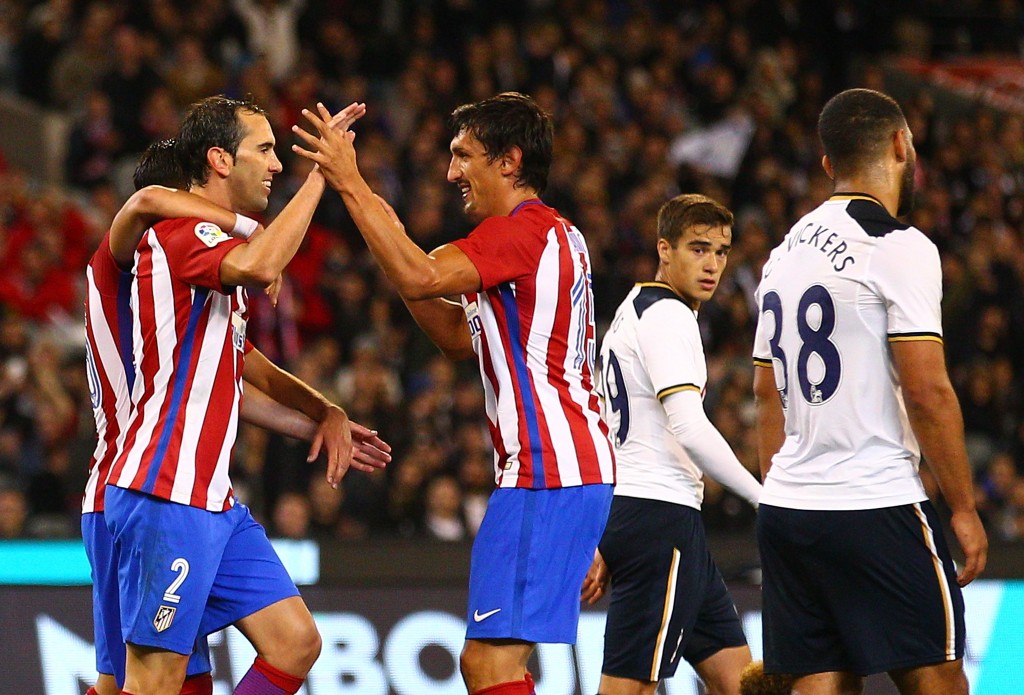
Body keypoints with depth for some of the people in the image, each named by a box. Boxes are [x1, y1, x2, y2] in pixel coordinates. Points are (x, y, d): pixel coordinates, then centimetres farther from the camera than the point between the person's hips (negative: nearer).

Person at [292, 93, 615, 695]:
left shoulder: (524, 230, -11)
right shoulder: (555, 235, 22)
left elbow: (421, 278, -26)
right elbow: (460, 338, 26)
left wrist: (350, 183, -20)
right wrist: (388, 238, 17)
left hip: (546, 475, -11)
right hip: (575, 470, 11)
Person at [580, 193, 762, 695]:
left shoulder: (632, 311, 22)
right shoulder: (669, 316, -10)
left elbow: (613, 435, 24)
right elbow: (690, 430, -20)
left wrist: (602, 545, 25)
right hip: (662, 514, -10)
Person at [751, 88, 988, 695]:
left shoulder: (787, 252, 15)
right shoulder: (900, 247, -10)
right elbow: (928, 393, -15)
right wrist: (964, 509, -8)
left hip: (786, 509, 8)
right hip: (876, 509, -8)